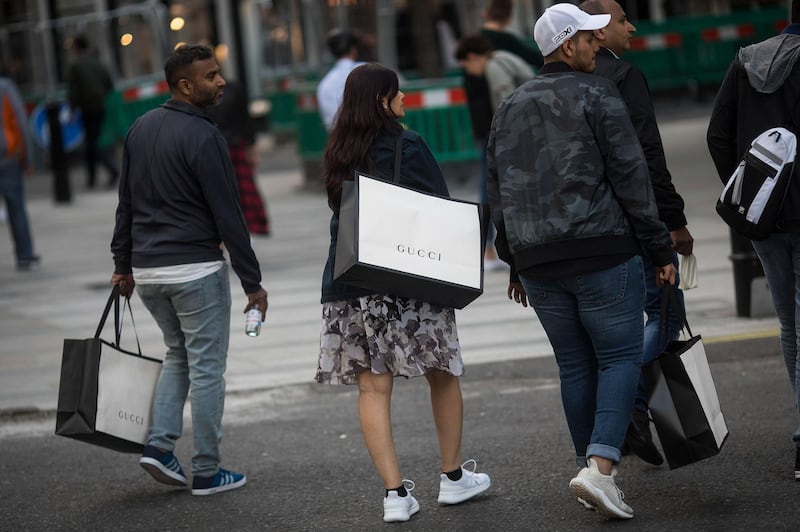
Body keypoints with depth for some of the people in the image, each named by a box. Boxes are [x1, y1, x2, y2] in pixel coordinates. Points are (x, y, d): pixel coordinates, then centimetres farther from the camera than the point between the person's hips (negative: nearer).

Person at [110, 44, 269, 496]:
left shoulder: (141, 128, 9)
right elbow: (229, 216, -15)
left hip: (147, 269, 7)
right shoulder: (203, 136, -15)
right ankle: (207, 472, 8)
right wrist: (253, 282, -11)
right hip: (196, 268, -7)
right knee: (207, 368, 3)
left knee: (179, 355, 23)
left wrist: (124, 264, 21)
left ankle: (160, 443, 8)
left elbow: (127, 202, 14)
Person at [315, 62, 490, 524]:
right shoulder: (408, 146, -8)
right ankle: (454, 477, 22)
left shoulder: (337, 154, 8)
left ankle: (395, 493, -3)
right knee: (443, 375, 13)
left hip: (349, 283, 4)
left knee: (373, 387, 2)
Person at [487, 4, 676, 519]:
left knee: (575, 366, 13)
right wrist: (660, 249, -4)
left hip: (538, 261, 6)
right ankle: (601, 464, -17)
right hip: (603, 253, -6)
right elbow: (631, 178, -8)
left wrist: (515, 263, 24)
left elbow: (498, 192, 18)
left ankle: (592, 468, 15)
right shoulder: (597, 95, -5)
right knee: (621, 358, -2)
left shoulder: (509, 108, 15)